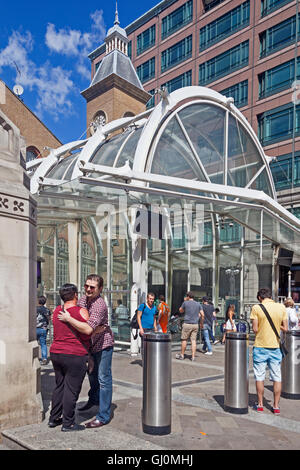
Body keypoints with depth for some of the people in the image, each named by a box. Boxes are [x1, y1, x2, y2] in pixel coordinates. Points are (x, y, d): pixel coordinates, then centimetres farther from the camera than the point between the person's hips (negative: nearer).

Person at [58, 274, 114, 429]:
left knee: (103, 378, -2)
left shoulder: (100, 305, -30)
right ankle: (94, 399, 50)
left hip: (103, 344, -9)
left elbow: (88, 329, -40)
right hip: (91, 345, 9)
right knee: (92, 374, 25)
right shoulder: (83, 299, -3)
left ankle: (103, 416, 9)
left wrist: (68, 319, -34)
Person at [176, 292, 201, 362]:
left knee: (184, 340, 6)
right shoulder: (198, 304, 6)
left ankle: (182, 355, 15)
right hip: (195, 325, 3)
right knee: (193, 340, 4)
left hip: (187, 324, -3)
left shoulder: (185, 303, -4)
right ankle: (193, 356, 3)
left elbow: (181, 311, 12)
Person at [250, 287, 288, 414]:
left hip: (260, 346, -2)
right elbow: (285, 328, 1)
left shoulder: (256, 308, -9)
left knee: (259, 377, 10)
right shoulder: (281, 307, -1)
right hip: (276, 347, 2)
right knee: (277, 378, 12)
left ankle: (260, 405, 18)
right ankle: (276, 406, 17)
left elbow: (255, 329, -11)